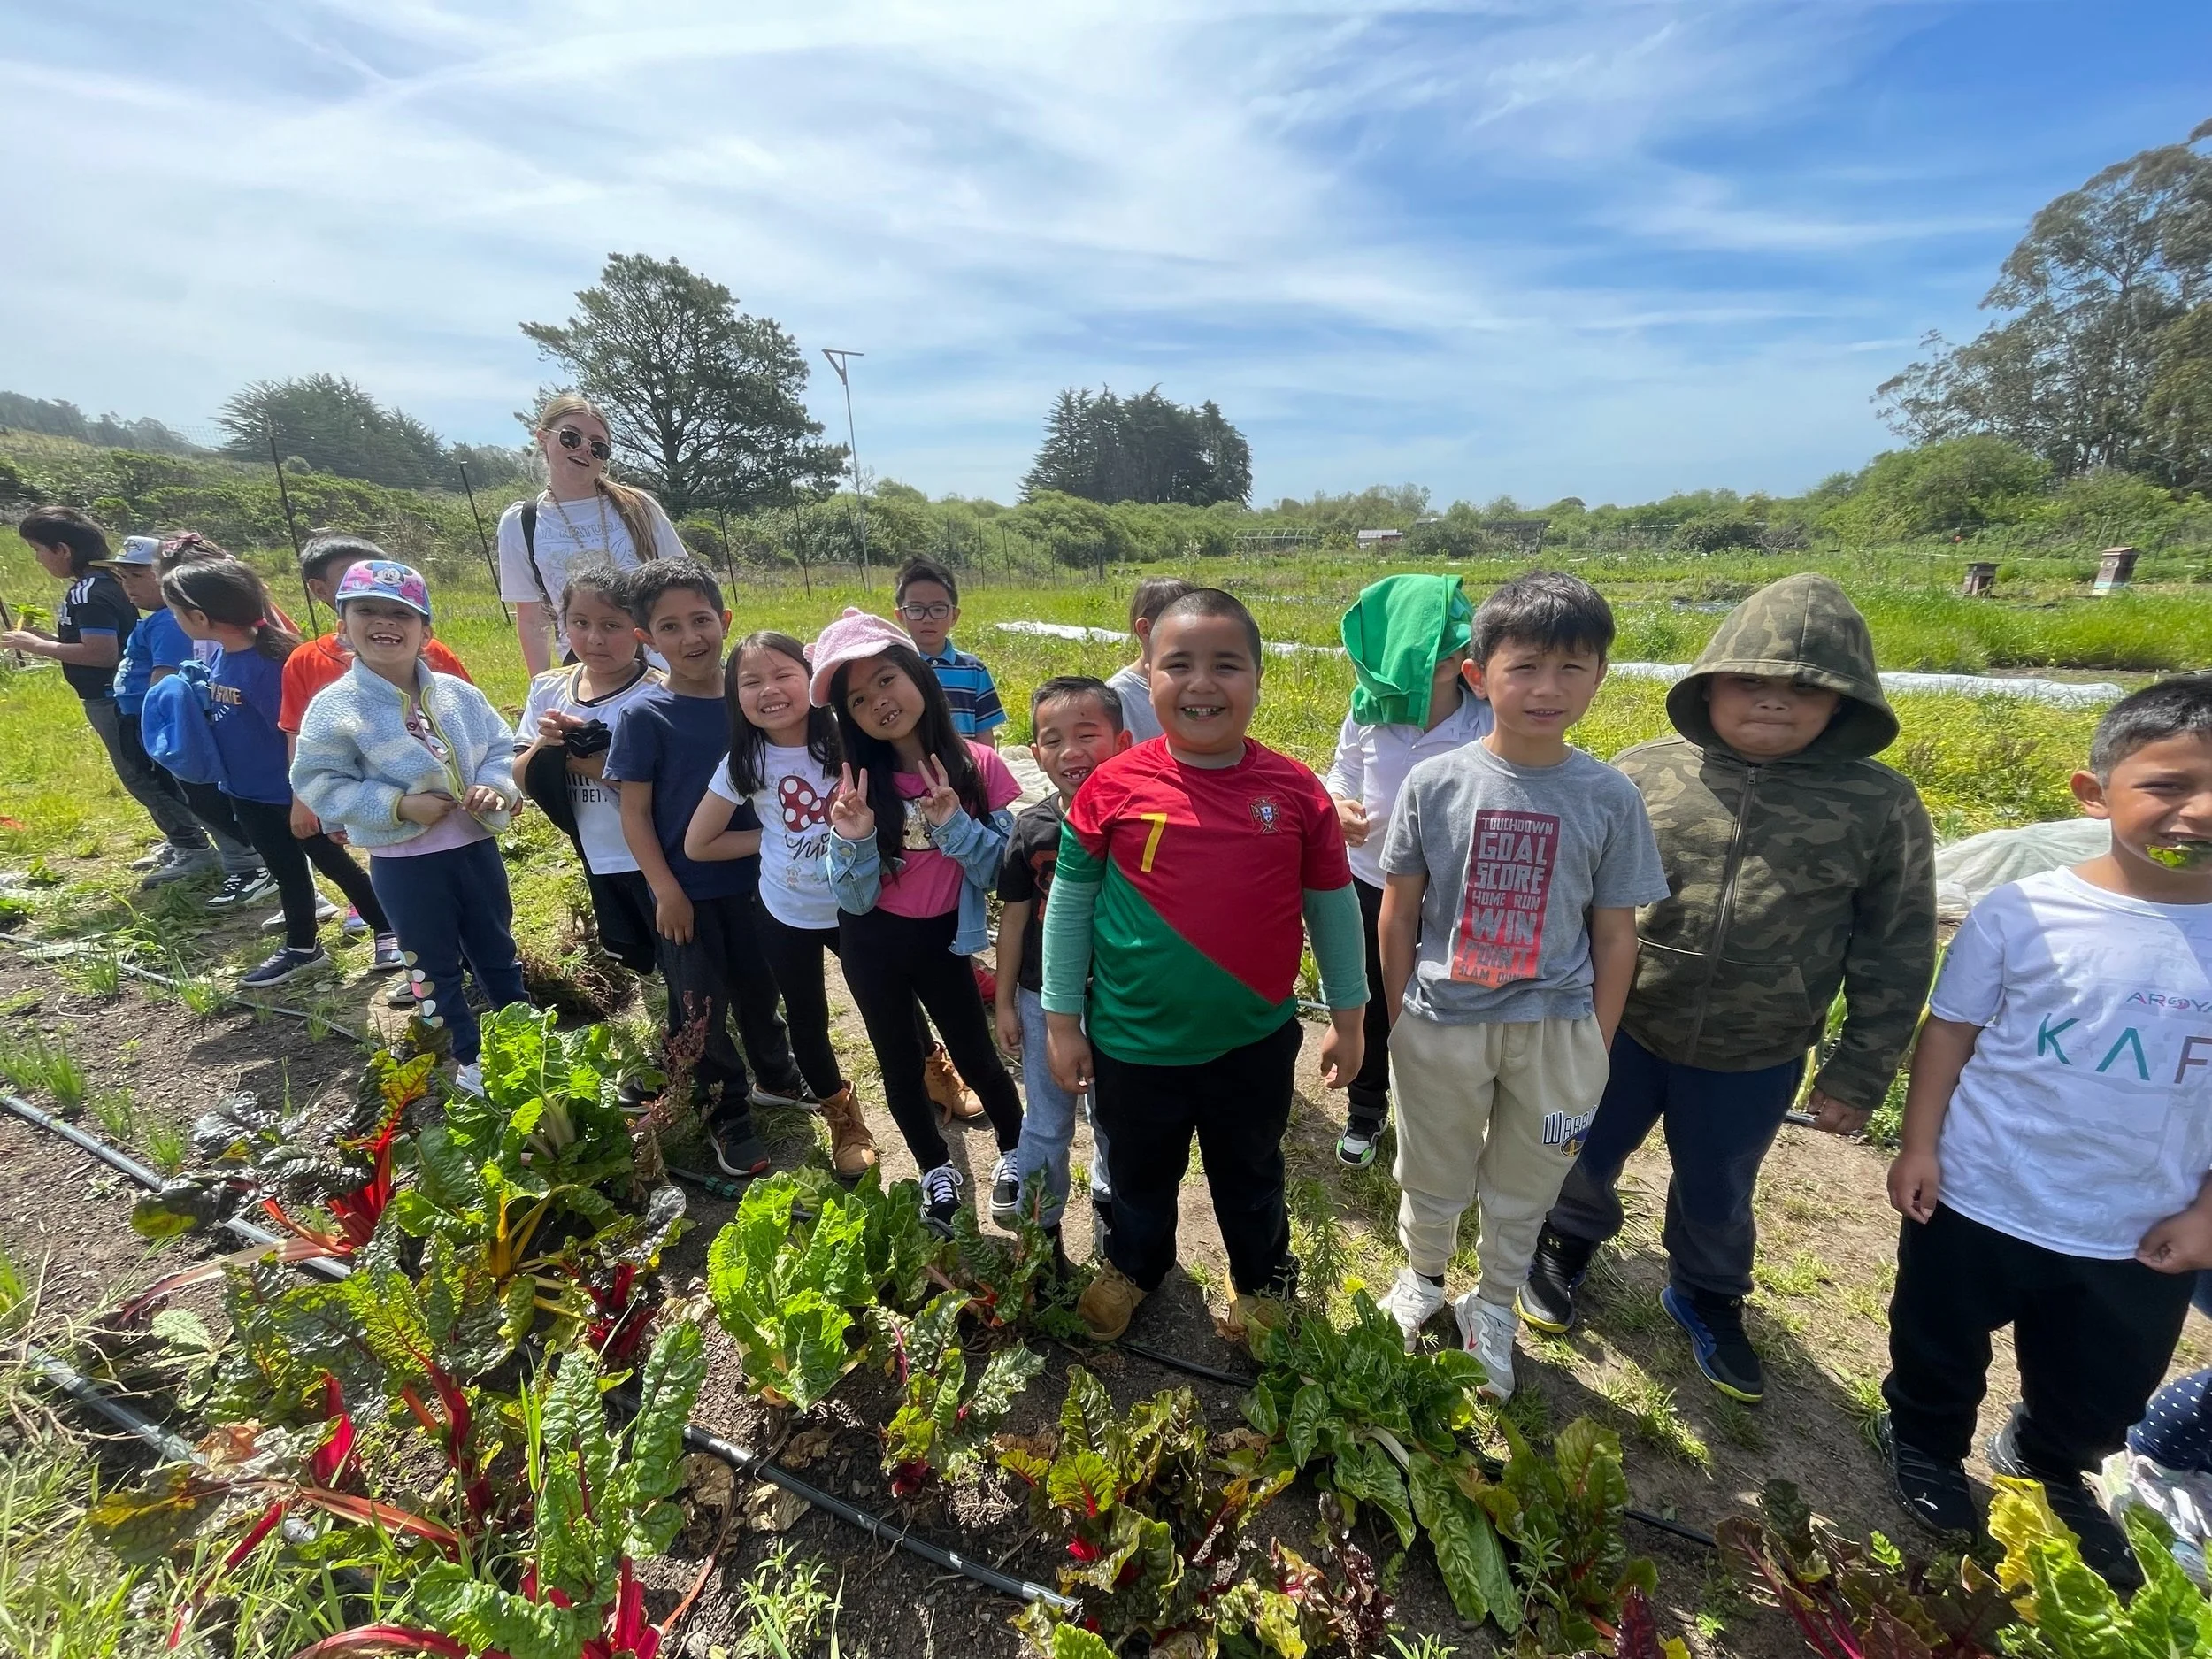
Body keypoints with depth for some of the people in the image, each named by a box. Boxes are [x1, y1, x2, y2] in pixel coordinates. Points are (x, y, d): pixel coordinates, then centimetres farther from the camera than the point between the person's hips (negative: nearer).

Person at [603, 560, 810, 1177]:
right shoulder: (645, 715, -14)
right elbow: (634, 813, -11)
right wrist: (665, 890, -13)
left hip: (752, 878, 3)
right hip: (685, 890, -3)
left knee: (759, 987, 21)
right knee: (701, 1007, 10)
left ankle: (775, 1076, 44)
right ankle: (726, 1114, 30)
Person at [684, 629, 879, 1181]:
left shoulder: (845, 740, -15)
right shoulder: (743, 763, -11)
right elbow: (697, 844, -3)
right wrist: (775, 835, -8)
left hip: (856, 905, -1)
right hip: (787, 915, 1)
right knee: (807, 1023, 16)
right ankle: (844, 1121, 42)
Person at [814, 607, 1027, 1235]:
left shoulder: (977, 764, -15)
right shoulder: (857, 782, -10)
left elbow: (1000, 871, -12)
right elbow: (856, 899, -10)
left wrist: (953, 822, -27)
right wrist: (851, 838, -28)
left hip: (943, 940, -2)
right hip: (871, 944, 2)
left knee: (977, 1058, 11)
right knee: (900, 1064, 18)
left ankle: (1015, 1151, 42)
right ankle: (936, 1171, 43)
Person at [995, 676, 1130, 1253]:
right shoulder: (1032, 828, -10)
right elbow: (1014, 917, -1)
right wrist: (1004, 1001, 3)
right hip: (1043, 1000, 1)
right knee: (1046, 1124, 18)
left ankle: (1112, 1207, 49)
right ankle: (1039, 1226, 42)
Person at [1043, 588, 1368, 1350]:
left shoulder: (1295, 790, -11)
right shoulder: (1115, 786, -14)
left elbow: (1333, 906, 0)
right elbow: (1068, 903, -5)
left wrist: (1348, 1016, 6)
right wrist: (1061, 1018, -1)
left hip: (1255, 1042, 1)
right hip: (1134, 1045, 0)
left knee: (1251, 1176, 26)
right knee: (1140, 1174, 25)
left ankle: (1263, 1280, 55)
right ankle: (1133, 1265, 57)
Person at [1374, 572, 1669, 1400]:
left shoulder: (1610, 797, -9)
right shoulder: (1434, 782, -11)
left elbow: (1615, 936, -1)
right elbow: (1399, 913, -3)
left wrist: (1593, 1050, 0)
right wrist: (1401, 1020, 0)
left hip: (1555, 1029, 1)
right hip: (1441, 1024, 0)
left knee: (1522, 1189, 21)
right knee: (1432, 1178, 21)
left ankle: (1493, 1307, 48)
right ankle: (1422, 1278, 50)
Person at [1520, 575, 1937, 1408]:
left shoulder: (1881, 806, -10)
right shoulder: (1643, 772, -11)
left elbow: (1894, 956, -2)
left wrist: (1860, 1073, 0)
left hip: (1754, 1061, 1)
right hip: (1618, 1030, 0)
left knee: (1717, 1195, 23)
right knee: (1581, 1158, 20)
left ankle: (1705, 1294, 53)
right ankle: (1570, 1241, 51)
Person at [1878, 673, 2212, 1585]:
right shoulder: (2022, 913, -17)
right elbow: (1949, 1030, -8)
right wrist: (1918, 1146, -10)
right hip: (1979, 1199, -3)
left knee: (2105, 1389, 26)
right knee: (1941, 1349, 20)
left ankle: (2046, 1469, 55)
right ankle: (1927, 1447, 48)